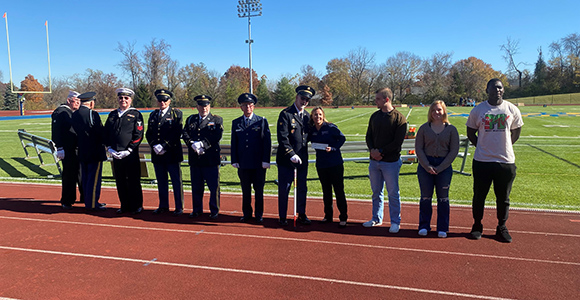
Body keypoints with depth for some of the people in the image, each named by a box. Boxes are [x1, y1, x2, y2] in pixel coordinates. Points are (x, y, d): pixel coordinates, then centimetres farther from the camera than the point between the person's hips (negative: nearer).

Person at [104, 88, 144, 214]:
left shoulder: (136, 114, -1)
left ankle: (136, 206, 12)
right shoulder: (112, 114, 14)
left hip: (131, 155, -4)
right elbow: (106, 133, 15)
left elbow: (138, 135, -7)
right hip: (115, 155, 5)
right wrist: (109, 148, 0)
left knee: (133, 181, 0)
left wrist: (128, 150, -13)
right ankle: (124, 206, 21)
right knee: (120, 181, 9)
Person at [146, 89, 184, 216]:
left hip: (172, 154, -5)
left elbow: (177, 133, -9)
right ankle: (163, 206, 23)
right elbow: (148, 133, 13)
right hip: (157, 154, 5)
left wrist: (164, 146, -15)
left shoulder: (177, 114, 0)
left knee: (176, 181, 0)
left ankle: (179, 207, 9)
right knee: (161, 181, 11)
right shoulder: (153, 115, 16)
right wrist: (154, 146, -5)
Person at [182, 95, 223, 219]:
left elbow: (216, 136, -10)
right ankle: (197, 210, 25)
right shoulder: (190, 119, 15)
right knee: (196, 186, 11)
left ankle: (214, 211, 14)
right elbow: (185, 134, 4)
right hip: (194, 159, 3)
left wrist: (202, 144, -18)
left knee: (214, 186, 1)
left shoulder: (217, 120, 4)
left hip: (211, 159, -3)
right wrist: (192, 144, -14)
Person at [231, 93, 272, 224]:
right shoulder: (236, 123, 9)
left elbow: (267, 142, -2)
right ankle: (247, 214, 23)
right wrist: (235, 160, 3)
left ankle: (259, 215, 17)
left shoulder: (262, 121, 2)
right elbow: (234, 143, 10)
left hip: (258, 164, -2)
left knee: (259, 190, 5)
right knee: (245, 190, 10)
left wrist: (265, 160, -8)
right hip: (243, 164, 2)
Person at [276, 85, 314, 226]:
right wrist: (291, 154, -20)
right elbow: (282, 138, -14)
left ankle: (302, 215, 25)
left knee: (302, 188, 11)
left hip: (303, 159, 5)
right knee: (284, 188, 2)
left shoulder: (307, 116, 12)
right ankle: (282, 217, 15)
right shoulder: (285, 114, -7)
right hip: (286, 159, -5)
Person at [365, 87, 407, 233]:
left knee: (393, 193, 3)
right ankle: (377, 219, 27)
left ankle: (395, 222, 14)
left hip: (391, 162, -6)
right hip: (374, 161, 6)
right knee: (376, 192, 14)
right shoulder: (374, 116, 11)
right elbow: (369, 136, 12)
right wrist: (372, 150, -7)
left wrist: (381, 152, -16)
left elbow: (398, 141, -12)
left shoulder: (399, 118, -7)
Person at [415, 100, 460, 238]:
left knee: (443, 198, 5)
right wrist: (427, 166, -9)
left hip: (444, 167, 0)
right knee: (425, 197, 5)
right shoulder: (424, 128, 4)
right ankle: (424, 226, 18)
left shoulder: (451, 129, 2)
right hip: (425, 166, 0)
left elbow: (454, 151, -1)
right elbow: (418, 148, 1)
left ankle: (442, 228, 17)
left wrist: (440, 168, -9)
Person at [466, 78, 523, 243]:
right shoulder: (478, 110, -1)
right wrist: (482, 147, 1)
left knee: (503, 198, 10)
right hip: (482, 161, -1)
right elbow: (471, 133, 9)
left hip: (506, 161, 1)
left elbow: (516, 131, 14)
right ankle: (477, 226, 23)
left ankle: (502, 228, 25)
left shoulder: (512, 110, 2)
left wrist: (505, 146, 6)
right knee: (479, 195, 8)